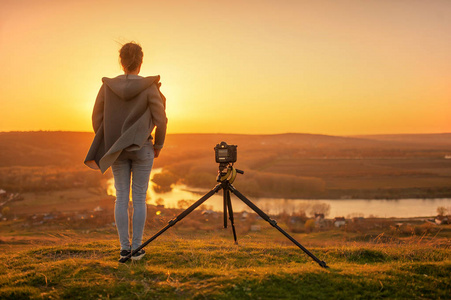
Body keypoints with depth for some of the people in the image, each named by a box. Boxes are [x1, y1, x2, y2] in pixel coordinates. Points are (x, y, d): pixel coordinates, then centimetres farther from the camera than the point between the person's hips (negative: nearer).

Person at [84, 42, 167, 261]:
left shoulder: (107, 86, -2)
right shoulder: (149, 87, -10)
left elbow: (97, 118, 2)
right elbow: (161, 119, -10)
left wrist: (106, 144, 14)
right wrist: (158, 145, 5)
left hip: (116, 150, 2)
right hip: (142, 148, -2)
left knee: (121, 197, 9)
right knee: (139, 198, 5)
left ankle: (124, 247, 12)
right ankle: (137, 247, 9)